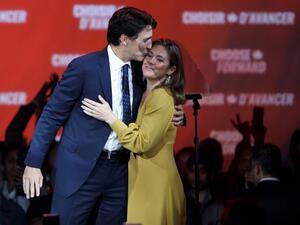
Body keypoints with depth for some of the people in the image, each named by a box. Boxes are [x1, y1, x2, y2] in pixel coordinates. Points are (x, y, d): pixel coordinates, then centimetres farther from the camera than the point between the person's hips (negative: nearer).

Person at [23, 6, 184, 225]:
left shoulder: (139, 70, 6)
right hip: (81, 167, -5)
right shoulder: (84, 67, -11)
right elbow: (52, 115, -7)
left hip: (120, 168, 6)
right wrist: (33, 163, -9)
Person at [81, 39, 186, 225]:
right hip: (143, 180, 9)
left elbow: (141, 143, -19)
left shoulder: (162, 98, -16)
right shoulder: (146, 95, 13)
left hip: (155, 186, -9)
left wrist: (109, 117, -18)